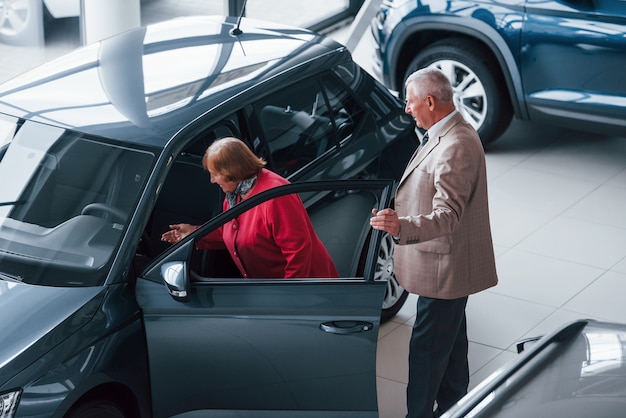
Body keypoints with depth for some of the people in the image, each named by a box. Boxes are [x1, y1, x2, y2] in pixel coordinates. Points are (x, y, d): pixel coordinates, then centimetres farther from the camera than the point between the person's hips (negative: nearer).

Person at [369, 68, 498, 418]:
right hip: (446, 266, 11)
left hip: (445, 269, -11)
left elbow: (447, 215, -34)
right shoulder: (449, 134, 8)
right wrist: (398, 219, 30)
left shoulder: (456, 147, -26)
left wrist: (402, 227, -50)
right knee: (451, 344, 21)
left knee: (427, 350, -4)